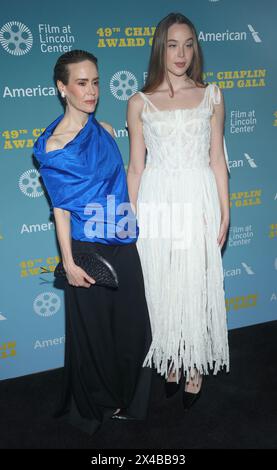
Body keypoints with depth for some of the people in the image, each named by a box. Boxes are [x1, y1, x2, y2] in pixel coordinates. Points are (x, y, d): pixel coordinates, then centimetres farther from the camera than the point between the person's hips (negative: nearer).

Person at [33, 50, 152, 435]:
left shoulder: (106, 131, 6)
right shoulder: (52, 143, -10)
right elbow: (60, 208, -9)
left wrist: (133, 230, 14)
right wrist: (68, 262, -11)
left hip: (123, 245, 5)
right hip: (88, 250, -5)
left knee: (131, 325, 13)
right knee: (93, 329, 10)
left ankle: (126, 398, 36)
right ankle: (98, 403, 35)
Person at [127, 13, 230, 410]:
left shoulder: (211, 95, 6)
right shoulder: (140, 103, 3)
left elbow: (217, 158, 6)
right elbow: (136, 167, 4)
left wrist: (224, 212, 2)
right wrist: (132, 219, 2)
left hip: (199, 202, 0)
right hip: (157, 204, 0)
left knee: (198, 285, 5)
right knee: (162, 287, 8)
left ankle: (195, 366, 23)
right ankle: (170, 363, 27)